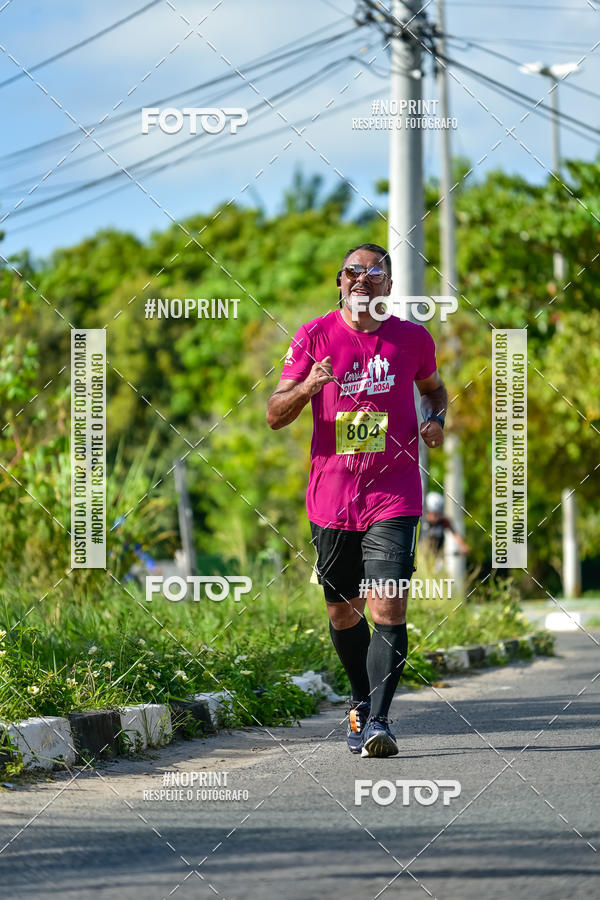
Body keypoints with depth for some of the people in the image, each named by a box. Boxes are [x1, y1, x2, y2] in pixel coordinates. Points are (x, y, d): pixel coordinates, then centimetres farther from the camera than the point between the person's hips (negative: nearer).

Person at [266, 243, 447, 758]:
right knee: (343, 612, 12)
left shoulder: (412, 338, 4)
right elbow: (274, 416, 1)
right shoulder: (315, 337, 1)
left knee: (388, 608, -15)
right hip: (331, 498, 1)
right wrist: (306, 388, -20)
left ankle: (377, 721, -16)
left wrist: (435, 418, 2)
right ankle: (362, 702, 33)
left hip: (393, 498, -1)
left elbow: (433, 387, 25)